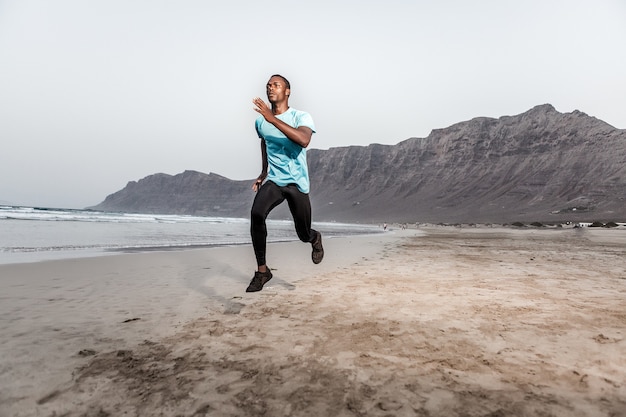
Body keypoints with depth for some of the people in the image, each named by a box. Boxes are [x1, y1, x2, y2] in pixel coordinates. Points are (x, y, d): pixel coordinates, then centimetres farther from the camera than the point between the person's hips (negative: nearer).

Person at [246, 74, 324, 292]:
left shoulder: (301, 117, -8)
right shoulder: (260, 121, 6)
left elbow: (304, 140, -31)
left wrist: (273, 119, -33)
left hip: (297, 183, -2)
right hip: (272, 181, 3)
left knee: (304, 234, 3)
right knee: (256, 214, -27)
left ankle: (315, 238, 44)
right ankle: (262, 270, -15)